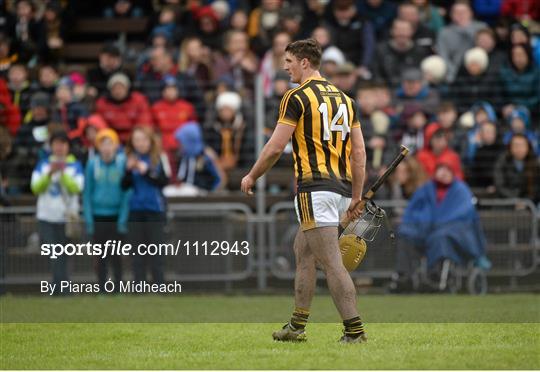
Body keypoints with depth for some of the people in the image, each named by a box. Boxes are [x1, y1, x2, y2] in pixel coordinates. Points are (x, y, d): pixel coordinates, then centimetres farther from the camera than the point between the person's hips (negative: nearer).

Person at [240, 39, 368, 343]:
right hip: (341, 188, 8)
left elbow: (276, 147, -10)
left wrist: (252, 177, 5)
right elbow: (359, 152, 11)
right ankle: (297, 327, 24)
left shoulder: (298, 97, -8)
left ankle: (355, 331, -15)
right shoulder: (343, 98, 13)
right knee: (303, 251, 20)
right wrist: (356, 196, 16)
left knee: (331, 263, -9)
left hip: (315, 188, -8)